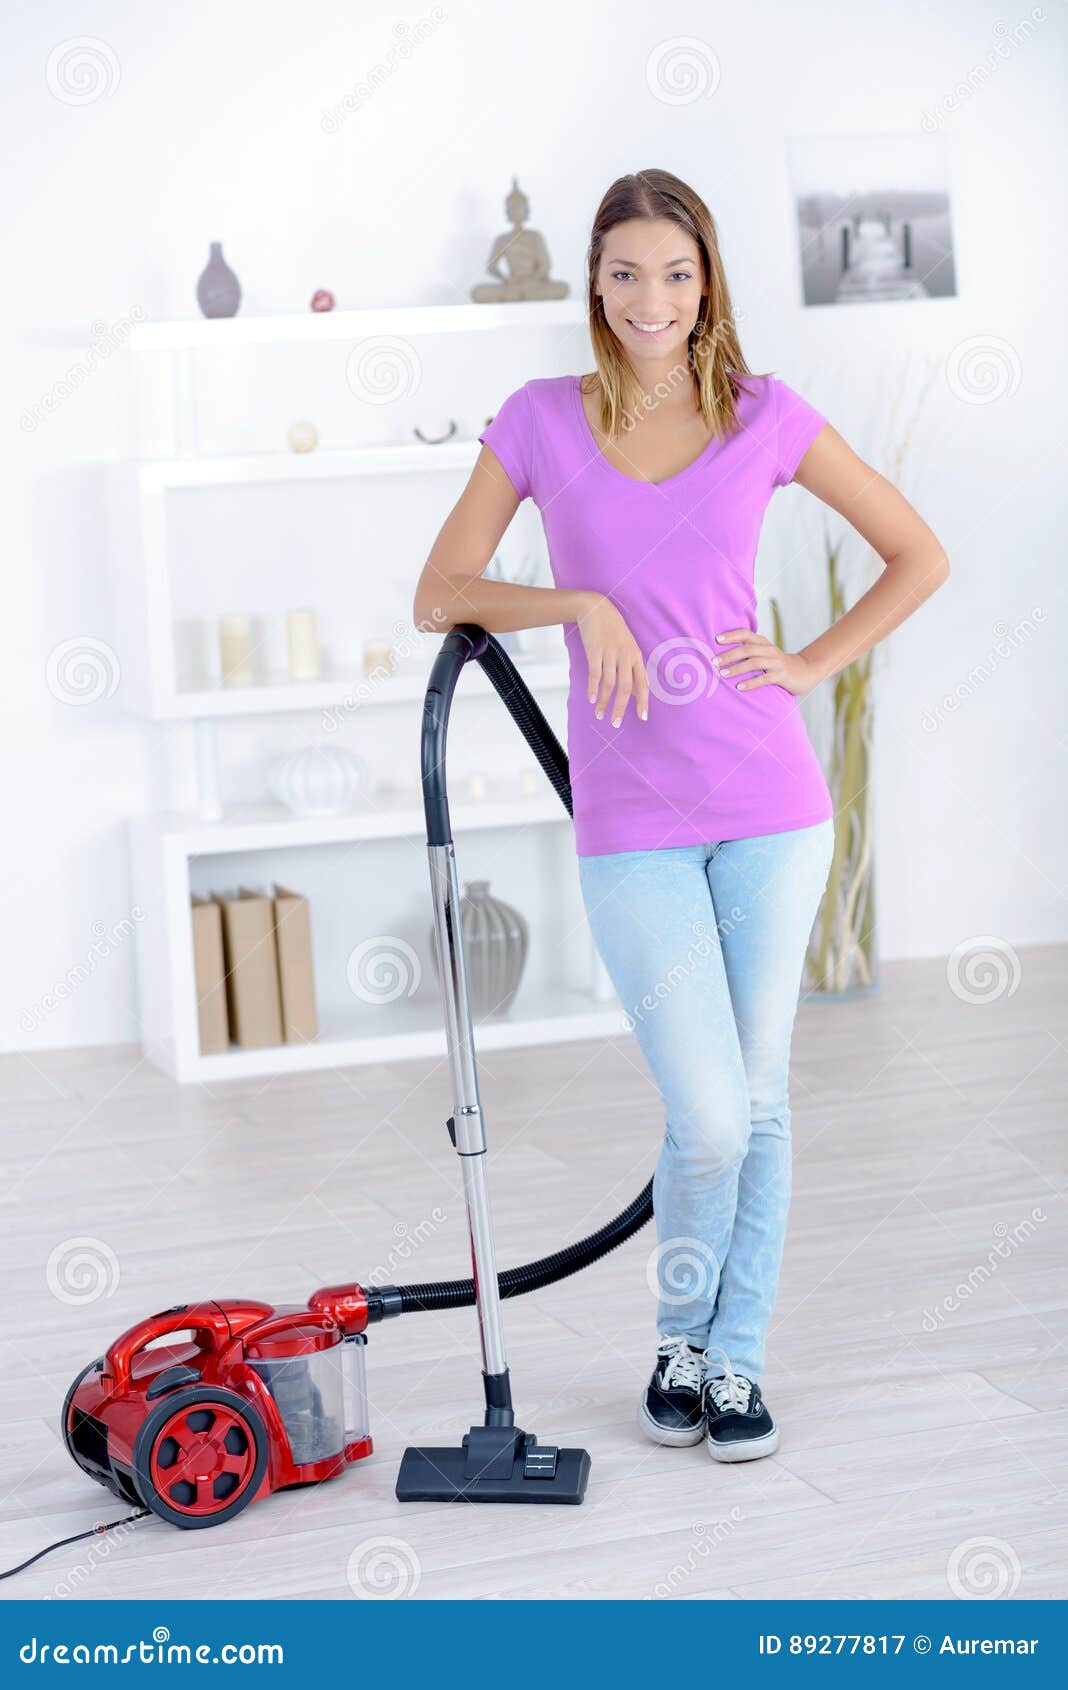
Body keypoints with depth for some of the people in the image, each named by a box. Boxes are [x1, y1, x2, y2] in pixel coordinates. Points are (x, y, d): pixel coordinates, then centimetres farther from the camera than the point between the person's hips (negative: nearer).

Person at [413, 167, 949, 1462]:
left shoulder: (764, 418, 3)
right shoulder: (542, 422, 3)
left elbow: (917, 556, 10)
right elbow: (440, 597, 3)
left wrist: (812, 665, 1)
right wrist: (581, 602, -11)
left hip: (768, 803, 1)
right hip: (633, 822, -1)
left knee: (759, 1100, 6)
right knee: (708, 1115, -7)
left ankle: (736, 1359, 23)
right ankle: (679, 1341, 20)